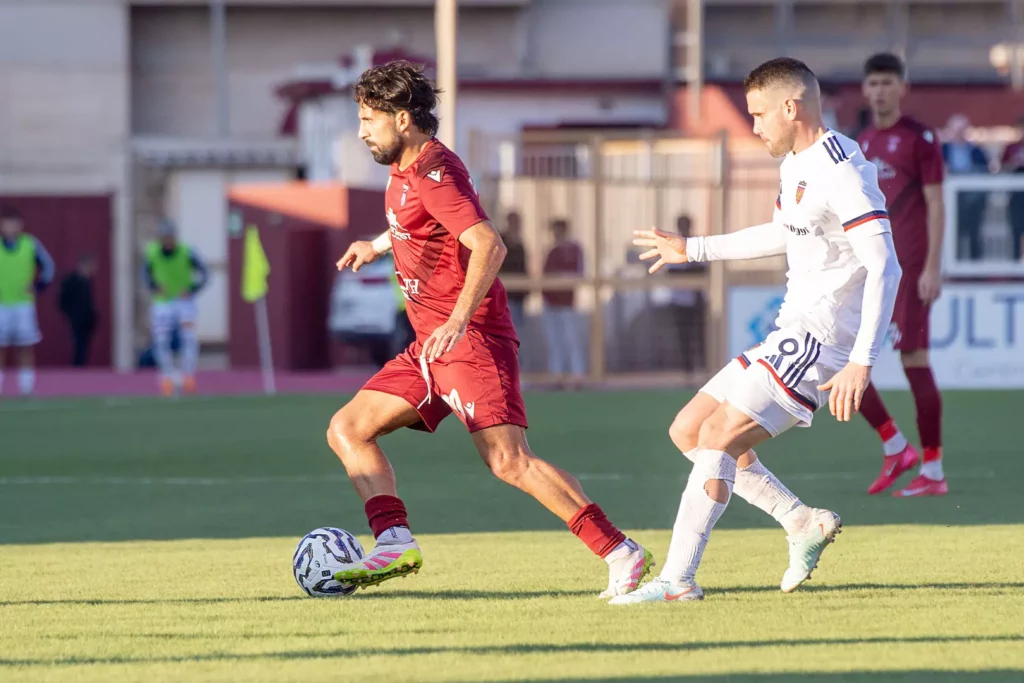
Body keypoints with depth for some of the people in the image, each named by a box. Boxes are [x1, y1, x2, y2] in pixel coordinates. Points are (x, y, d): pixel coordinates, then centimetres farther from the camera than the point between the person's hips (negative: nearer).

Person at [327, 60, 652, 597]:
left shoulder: (432, 171, -14)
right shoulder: (406, 170, 15)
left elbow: (488, 245, -27)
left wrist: (458, 320, -36)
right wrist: (377, 246, 46)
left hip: (472, 341, -10)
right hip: (430, 349, 10)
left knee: (508, 461, -20)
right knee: (347, 429, 4)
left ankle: (620, 553, -19)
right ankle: (394, 542, -8)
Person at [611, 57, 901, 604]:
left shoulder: (842, 174, -18)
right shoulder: (795, 164, 13)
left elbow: (885, 268, -24)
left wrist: (862, 361, -31)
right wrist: (694, 249, 37)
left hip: (820, 342, -11)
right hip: (790, 334, 11)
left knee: (717, 438, -18)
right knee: (687, 431, 10)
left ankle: (676, 580, -17)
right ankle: (803, 524, 12)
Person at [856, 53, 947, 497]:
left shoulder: (920, 139, -4)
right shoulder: (862, 144, 16)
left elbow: (935, 205, -8)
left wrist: (933, 266, -16)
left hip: (907, 268, -7)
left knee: (914, 360, -7)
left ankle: (933, 472, -1)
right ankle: (895, 448, 13)